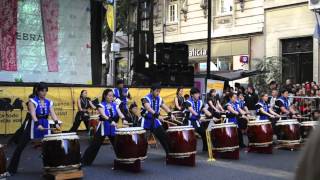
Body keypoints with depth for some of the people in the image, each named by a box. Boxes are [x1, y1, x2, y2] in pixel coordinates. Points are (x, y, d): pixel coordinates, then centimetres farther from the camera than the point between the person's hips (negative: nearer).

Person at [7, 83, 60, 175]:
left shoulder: (49, 102, 6)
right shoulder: (32, 101, -8)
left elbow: (52, 114, -3)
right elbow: (33, 114, -21)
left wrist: (56, 123, -22)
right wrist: (38, 124, -38)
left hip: (45, 126, 4)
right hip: (34, 125, -4)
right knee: (20, 146, -2)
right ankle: (11, 169, 5)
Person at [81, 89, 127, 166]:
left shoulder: (115, 105, 5)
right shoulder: (101, 105, -9)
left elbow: (120, 113, -9)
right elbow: (103, 115, -26)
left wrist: (124, 119, -30)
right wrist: (111, 121, -42)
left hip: (113, 128, 4)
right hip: (103, 128, -4)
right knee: (95, 145, -2)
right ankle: (84, 161, 6)